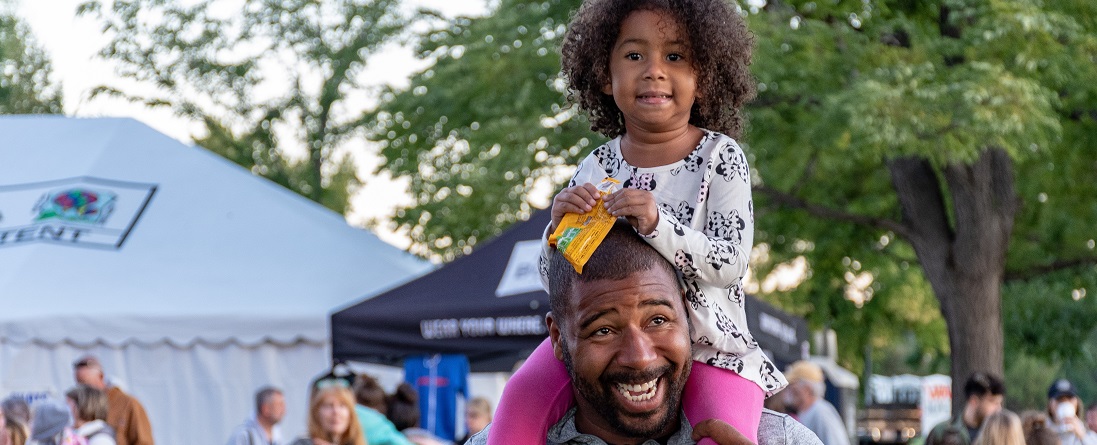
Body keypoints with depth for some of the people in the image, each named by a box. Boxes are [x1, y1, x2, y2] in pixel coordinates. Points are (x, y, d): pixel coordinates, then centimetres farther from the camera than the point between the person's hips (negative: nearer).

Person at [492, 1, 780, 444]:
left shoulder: (720, 157, -4)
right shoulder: (595, 169, 4)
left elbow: (730, 264, -15)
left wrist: (656, 224, -30)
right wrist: (559, 227, -15)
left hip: (707, 346, -2)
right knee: (523, 397, -20)